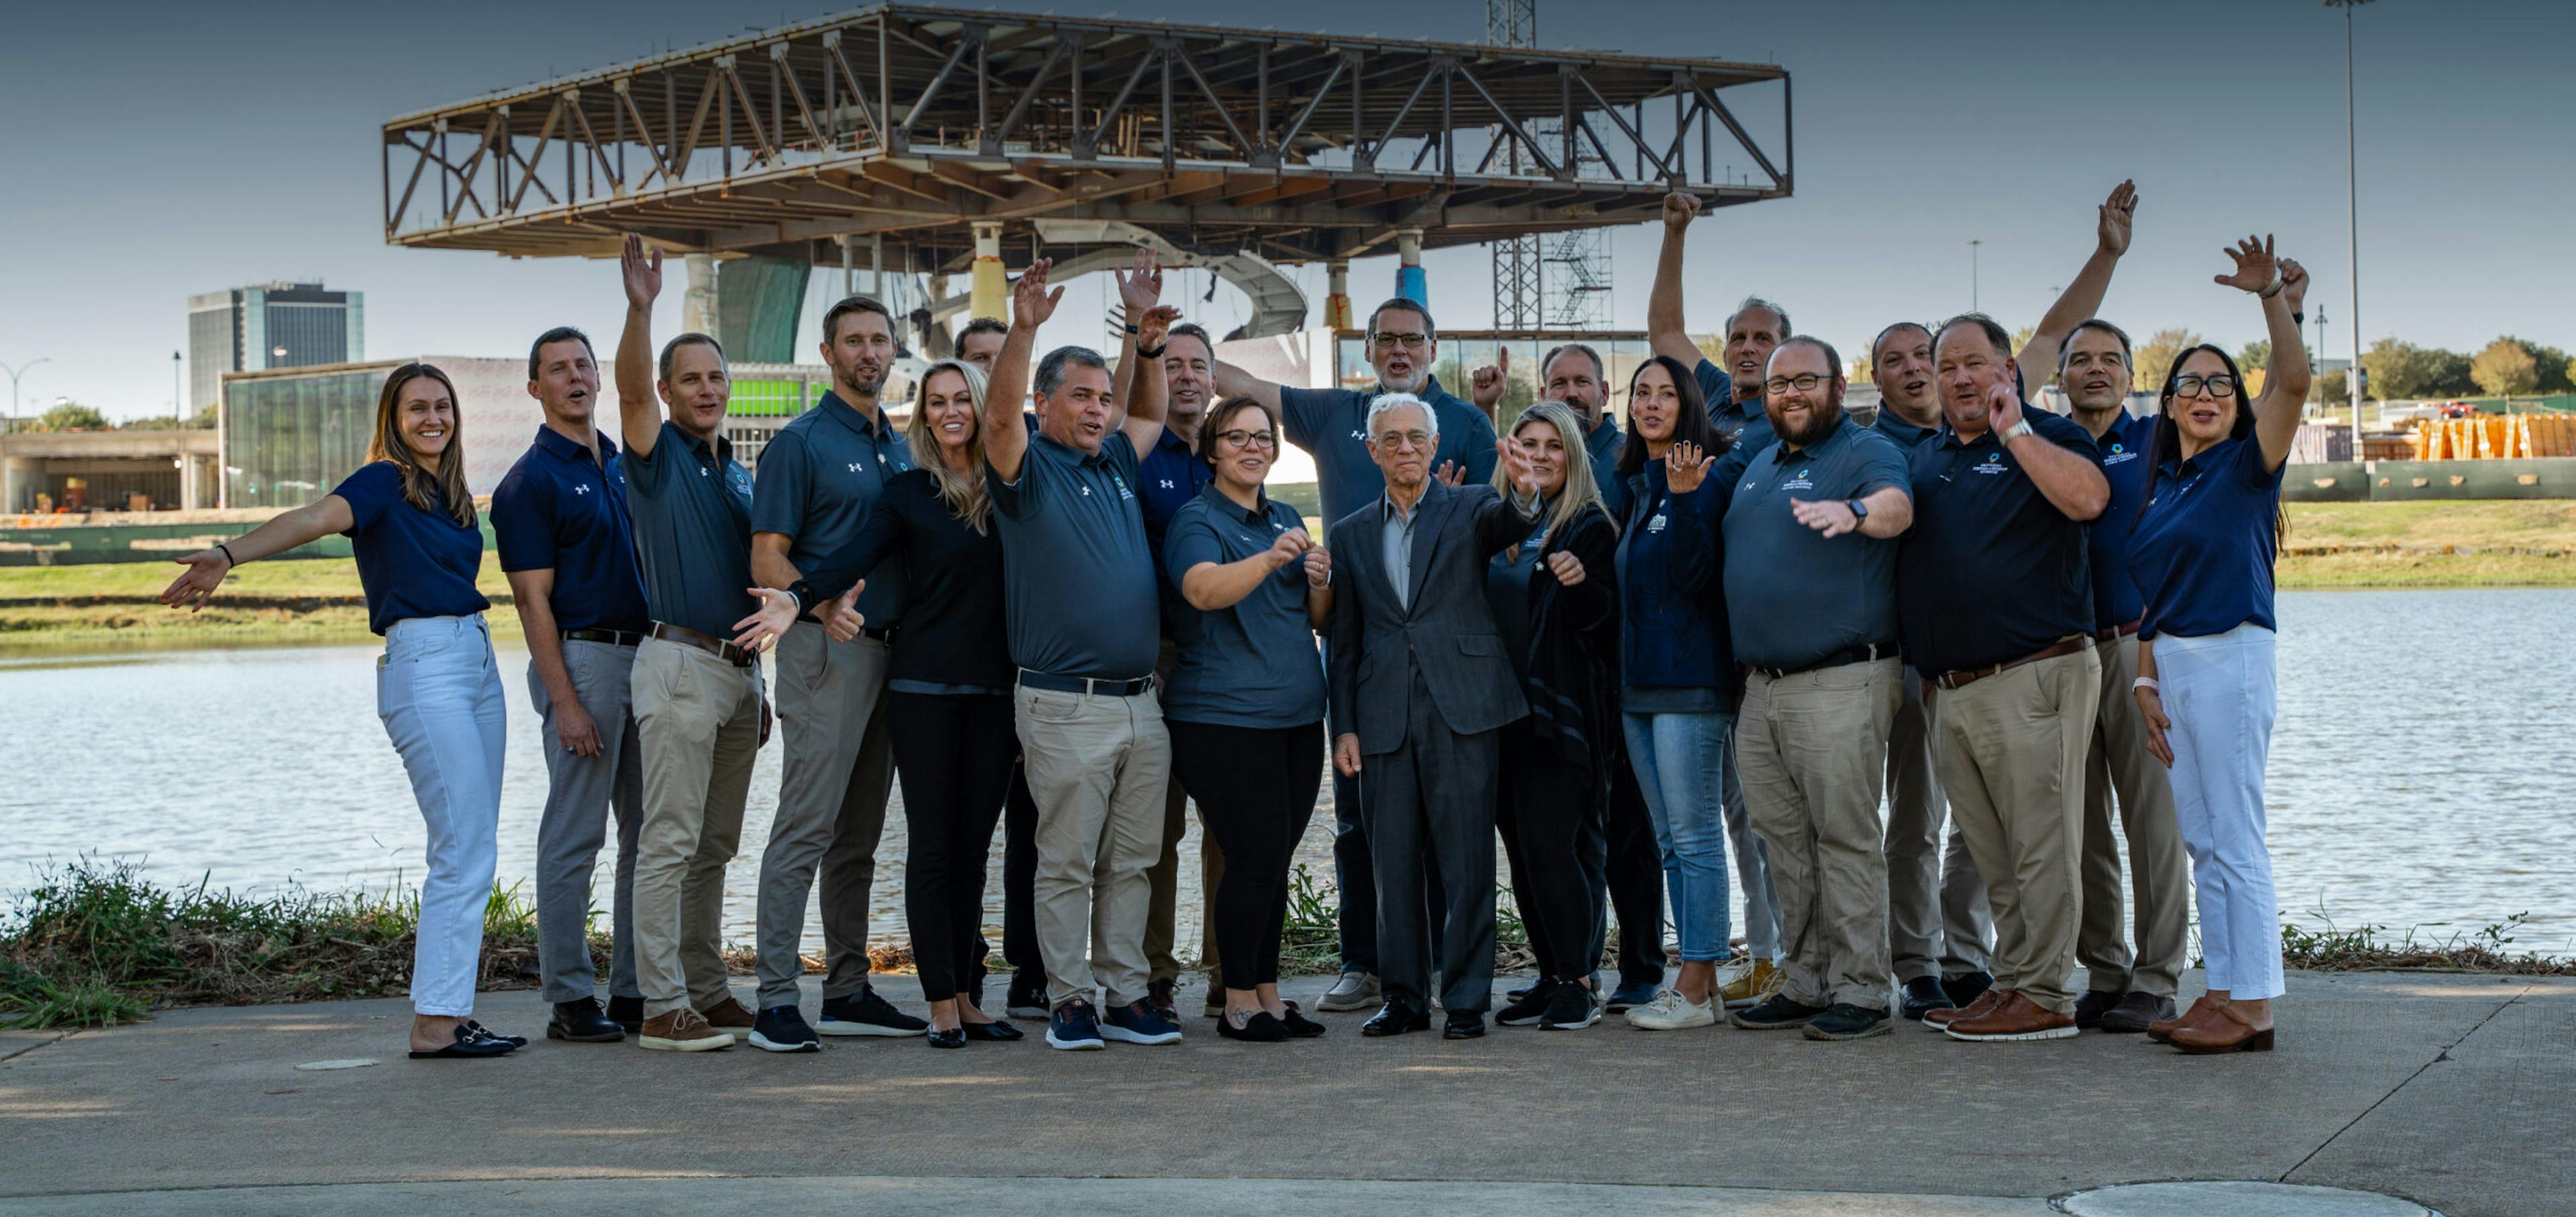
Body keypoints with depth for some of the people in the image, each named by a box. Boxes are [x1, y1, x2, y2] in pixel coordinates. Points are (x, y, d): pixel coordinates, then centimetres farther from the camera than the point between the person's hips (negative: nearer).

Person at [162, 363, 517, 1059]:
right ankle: (435, 1022, -11)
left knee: (471, 851, 8)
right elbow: (313, 518, -23)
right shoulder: (384, 483, -6)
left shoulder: (453, 495, 18)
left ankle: (449, 1007, 13)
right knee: (465, 850, -12)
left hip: (479, 658, 8)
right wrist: (228, 555, -41)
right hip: (423, 667, -8)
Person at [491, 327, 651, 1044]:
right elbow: (534, 599, -10)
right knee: (575, 836, -5)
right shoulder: (530, 482, -5)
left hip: (646, 657, 7)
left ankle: (636, 991, 15)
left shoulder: (626, 464, 16)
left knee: (650, 835, 8)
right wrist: (565, 703, -17)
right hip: (582, 658, -7)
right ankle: (570, 999, -1)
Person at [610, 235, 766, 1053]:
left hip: (739, 669, 7)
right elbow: (632, 392, -23)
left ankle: (707, 992, 17)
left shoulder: (736, 472, 18)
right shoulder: (657, 455, -1)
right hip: (681, 663, -7)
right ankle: (662, 1006, -7)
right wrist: (640, 310, -39)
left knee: (715, 846, 11)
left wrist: (761, 684, 20)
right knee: (670, 842, -7)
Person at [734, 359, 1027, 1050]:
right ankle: (943, 1005, 1)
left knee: (973, 849, 7)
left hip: (994, 689, 3)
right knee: (934, 847, -3)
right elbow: (857, 554, -11)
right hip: (924, 687, -3)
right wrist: (800, 599, -29)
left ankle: (968, 998, 12)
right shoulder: (908, 493, 1)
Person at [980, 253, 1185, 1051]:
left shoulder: (1115, 465, 16)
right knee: (1067, 863, 0)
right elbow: (999, 417, -20)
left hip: (1141, 701, 6)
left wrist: (1144, 335, 13)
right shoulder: (1028, 469, -2)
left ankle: (1127, 994, 16)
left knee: (1131, 861, 9)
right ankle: (1070, 1000, 7)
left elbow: (1150, 413, 30)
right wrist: (1022, 331, -33)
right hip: (1066, 706, -6)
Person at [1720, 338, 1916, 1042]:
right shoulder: (1758, 467, 20)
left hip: (1841, 683, -8)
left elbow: (1896, 508, -27)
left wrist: (1853, 511, -47)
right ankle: (1807, 982, 18)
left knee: (1846, 838, -6)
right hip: (1761, 686, 8)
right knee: (1786, 844, 10)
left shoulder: (1867, 453, -5)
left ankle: (1860, 990, -2)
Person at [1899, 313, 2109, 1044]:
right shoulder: (1925, 459, 21)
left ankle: (2046, 996, -2)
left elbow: (2088, 498, -20)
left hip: (2033, 679, -7)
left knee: (2040, 846, -5)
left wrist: (2014, 431, -15)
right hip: (1950, 691, 7)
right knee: (1994, 858, 12)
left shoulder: (2046, 438, 0)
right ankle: (2011, 982, 19)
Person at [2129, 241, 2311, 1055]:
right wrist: (2146, 682, 7)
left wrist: (2273, 298, -28)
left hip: (2232, 659, -7)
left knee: (2236, 841, -6)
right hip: (2173, 663, 8)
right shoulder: (2163, 484, 13)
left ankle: (2252, 1007, -3)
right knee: (2202, 843, 11)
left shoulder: (2247, 466, -4)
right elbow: (2155, 597, 14)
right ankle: (2222, 991, 18)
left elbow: (2293, 382, -21)